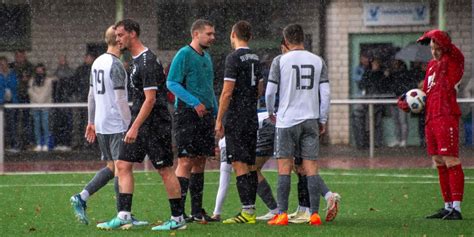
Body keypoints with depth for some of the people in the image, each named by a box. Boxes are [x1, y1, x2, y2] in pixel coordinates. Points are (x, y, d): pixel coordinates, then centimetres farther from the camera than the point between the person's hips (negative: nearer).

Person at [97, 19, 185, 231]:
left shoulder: (148, 62, -16)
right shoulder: (136, 60, 15)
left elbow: (150, 99, -21)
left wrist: (135, 127, -24)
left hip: (154, 124, -10)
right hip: (140, 124, 10)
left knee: (165, 170, -3)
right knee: (123, 165, 3)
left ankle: (178, 219, 5)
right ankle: (124, 216, 0)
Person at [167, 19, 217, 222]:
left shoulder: (206, 57, 18)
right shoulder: (184, 54, -8)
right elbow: (172, 83, -15)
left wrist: (216, 112, 19)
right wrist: (194, 102, -22)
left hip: (205, 114, 8)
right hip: (187, 114, -8)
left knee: (200, 162, 9)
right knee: (186, 161, -11)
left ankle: (197, 211, 13)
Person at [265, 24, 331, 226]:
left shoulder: (280, 61, -3)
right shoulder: (318, 61, 5)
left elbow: (270, 91, -2)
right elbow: (325, 93, 4)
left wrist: (271, 112, 16)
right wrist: (322, 120, 12)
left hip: (287, 120, -3)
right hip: (311, 120, 3)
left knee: (284, 168, 0)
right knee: (311, 168, 4)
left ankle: (282, 214, -3)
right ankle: (314, 214, 0)